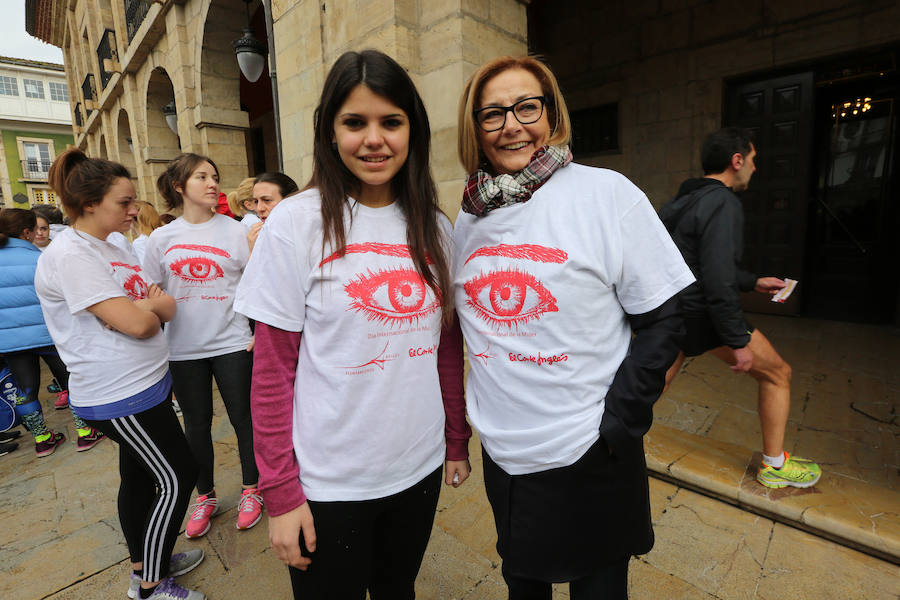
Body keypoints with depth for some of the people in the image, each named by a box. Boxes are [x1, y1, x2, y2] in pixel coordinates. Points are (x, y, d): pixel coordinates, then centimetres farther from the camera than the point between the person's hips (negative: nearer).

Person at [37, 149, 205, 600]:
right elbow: (136, 323, -25)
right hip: (119, 396, -9)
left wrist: (140, 306, -14)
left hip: (145, 384, 9)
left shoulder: (110, 247, 10)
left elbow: (167, 307, 7)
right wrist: (152, 306, -5)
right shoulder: (69, 254, -19)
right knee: (177, 478, 1)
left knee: (140, 476, 20)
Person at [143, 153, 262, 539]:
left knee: (243, 419, 8)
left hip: (232, 344, -2)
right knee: (196, 424, 15)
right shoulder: (161, 239, 4)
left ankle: (251, 489, 29)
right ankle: (205, 496, 35)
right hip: (183, 349, 3)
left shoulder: (234, 230, -3)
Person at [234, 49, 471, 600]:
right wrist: (280, 492, -9)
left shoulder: (435, 226, 0)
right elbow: (272, 371, -10)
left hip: (420, 468, 4)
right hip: (329, 484, -3)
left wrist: (458, 441, 8)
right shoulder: (296, 223, -11)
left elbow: (448, 349, 5)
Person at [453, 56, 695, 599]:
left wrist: (619, 423, -15)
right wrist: (472, 419, 8)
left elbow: (663, 317, -10)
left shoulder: (606, 193, -13)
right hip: (502, 453, 5)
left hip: (589, 455, -4)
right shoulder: (469, 218, 2)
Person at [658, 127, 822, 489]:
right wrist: (738, 341, -18)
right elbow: (718, 281, -24)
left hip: (671, 311, 8)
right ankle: (774, 465, 28)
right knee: (778, 374, 14)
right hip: (702, 314, -8)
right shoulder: (723, 204, -16)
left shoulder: (688, 200, 13)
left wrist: (753, 282, 29)